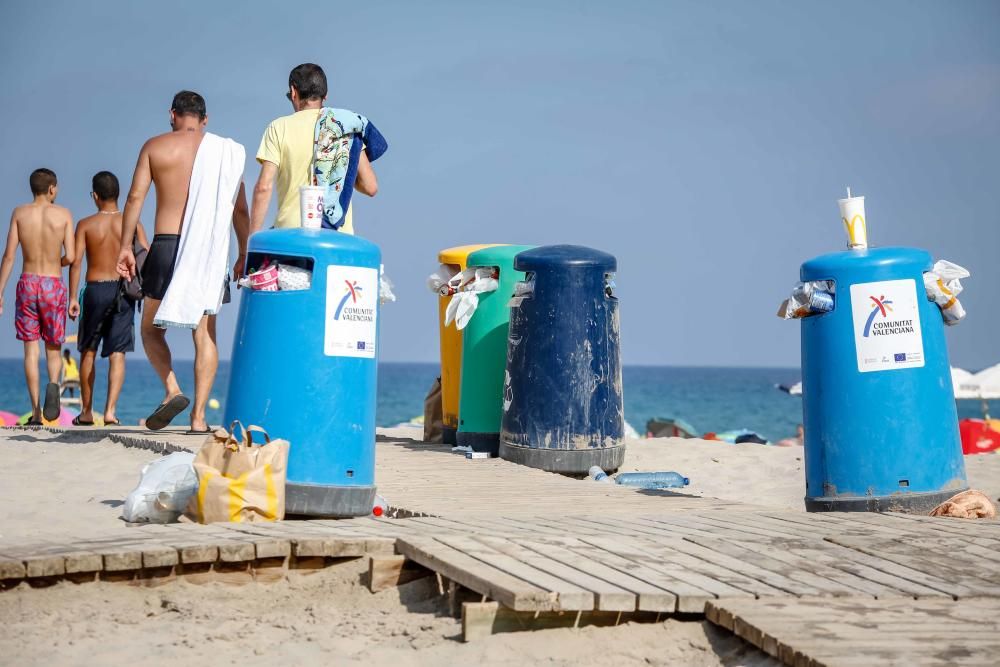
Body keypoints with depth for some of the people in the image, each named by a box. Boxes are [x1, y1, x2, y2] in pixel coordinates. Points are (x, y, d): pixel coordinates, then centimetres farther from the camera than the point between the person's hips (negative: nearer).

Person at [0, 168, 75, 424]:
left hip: (27, 283, 1)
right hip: (54, 286, -1)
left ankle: (36, 413, -1)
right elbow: (70, 257, -6)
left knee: (31, 349, 5)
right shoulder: (63, 214, -1)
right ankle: (53, 385, -21)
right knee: (53, 348, 11)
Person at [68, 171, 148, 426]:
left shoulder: (86, 225, -2)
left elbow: (76, 262, -8)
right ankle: (110, 410, -10)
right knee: (117, 354, 1)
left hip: (95, 290, 0)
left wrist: (72, 297, -7)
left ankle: (86, 412, 19)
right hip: (124, 290, 0)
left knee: (88, 351, 13)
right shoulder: (132, 224, 1)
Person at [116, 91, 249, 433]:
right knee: (205, 334, 5)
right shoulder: (225, 151, 8)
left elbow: (135, 196, -3)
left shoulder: (155, 146, 5)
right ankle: (199, 415, -1)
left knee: (151, 328, 13)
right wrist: (244, 254, 13)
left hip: (166, 245, -1)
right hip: (210, 250, 1)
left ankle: (172, 390, -8)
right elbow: (239, 208, 6)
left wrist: (125, 246, 0)